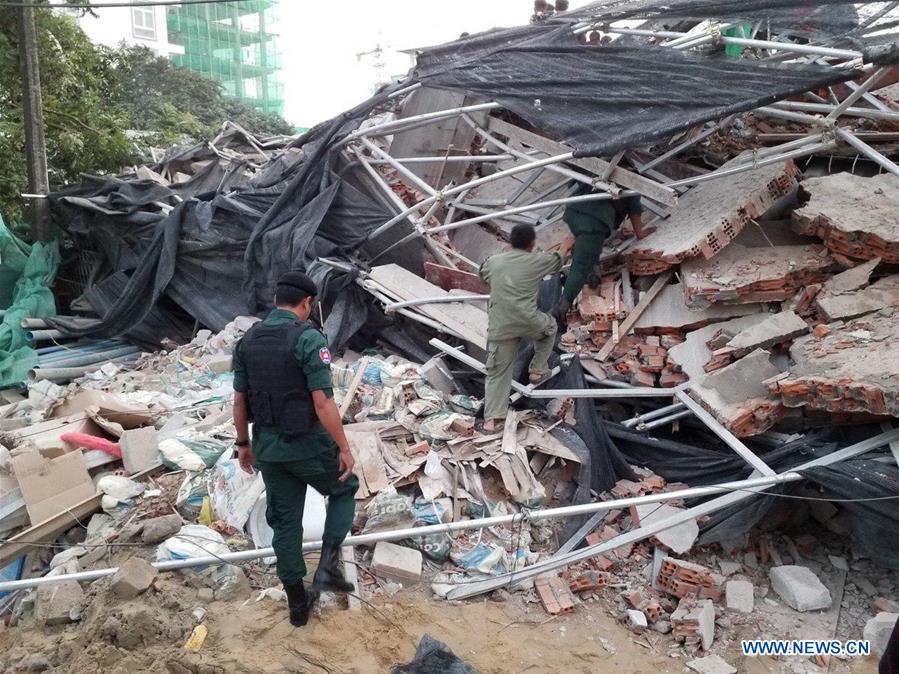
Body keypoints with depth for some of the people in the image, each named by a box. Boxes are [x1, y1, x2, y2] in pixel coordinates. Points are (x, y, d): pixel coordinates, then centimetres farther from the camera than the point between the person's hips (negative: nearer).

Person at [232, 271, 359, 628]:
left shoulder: (247, 340, 2)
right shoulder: (309, 338, -19)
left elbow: (239, 401, 8)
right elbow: (323, 403, -22)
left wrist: (244, 444, 19)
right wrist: (344, 448, -12)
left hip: (267, 446, 6)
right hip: (308, 444, -5)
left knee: (286, 522, 17)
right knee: (344, 490, 22)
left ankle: (298, 602, 28)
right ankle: (328, 567, 11)